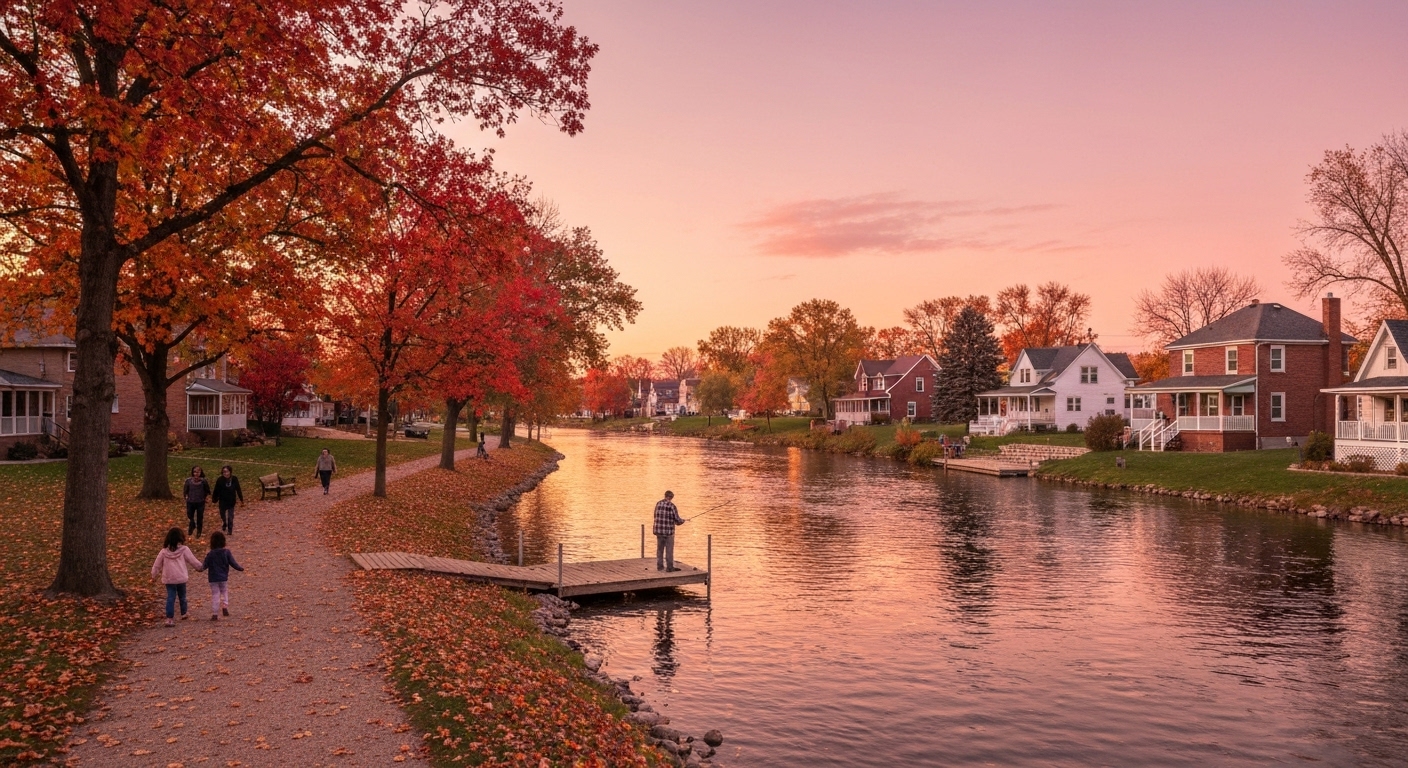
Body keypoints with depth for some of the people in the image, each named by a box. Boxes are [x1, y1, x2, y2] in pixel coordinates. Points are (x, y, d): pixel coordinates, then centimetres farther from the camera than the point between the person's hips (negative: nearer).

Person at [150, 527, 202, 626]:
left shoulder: (164, 551, 0)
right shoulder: (184, 549, -7)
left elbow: (157, 565, 8)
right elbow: (193, 560, 0)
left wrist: (154, 575, 22)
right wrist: (200, 567, 17)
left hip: (168, 579, 1)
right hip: (181, 578, -1)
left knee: (170, 598, 1)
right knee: (182, 596, 17)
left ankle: (169, 618, -8)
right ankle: (183, 614, 32)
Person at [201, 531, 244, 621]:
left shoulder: (210, 554, -8)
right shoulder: (226, 552, -7)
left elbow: (205, 565, -3)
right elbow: (233, 563, -5)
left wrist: (200, 569, 17)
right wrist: (240, 569, 9)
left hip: (213, 579, 0)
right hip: (224, 578, 0)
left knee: (215, 595, 6)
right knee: (224, 592, 20)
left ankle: (215, 614, 6)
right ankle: (225, 606, -4)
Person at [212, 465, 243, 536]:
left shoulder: (234, 479, -13)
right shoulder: (220, 480, -18)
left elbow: (238, 490, -2)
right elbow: (216, 491, -9)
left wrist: (241, 499, 5)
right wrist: (215, 500, -4)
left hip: (231, 501, 0)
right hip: (222, 501, 0)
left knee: (230, 517, 4)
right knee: (223, 515, 20)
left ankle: (230, 530, 18)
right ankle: (224, 525, 47)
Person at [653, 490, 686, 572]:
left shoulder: (658, 503, 3)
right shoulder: (671, 506, -13)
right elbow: (677, 520, -10)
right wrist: (682, 521, 13)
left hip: (658, 530, 5)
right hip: (668, 531, -5)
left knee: (660, 549, 15)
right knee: (669, 550, 4)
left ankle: (660, 566, 22)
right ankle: (669, 567, 9)